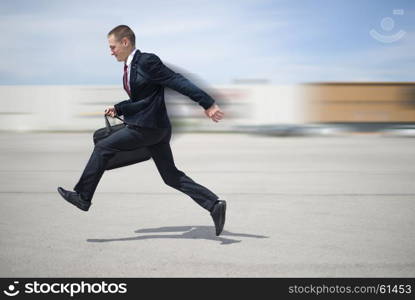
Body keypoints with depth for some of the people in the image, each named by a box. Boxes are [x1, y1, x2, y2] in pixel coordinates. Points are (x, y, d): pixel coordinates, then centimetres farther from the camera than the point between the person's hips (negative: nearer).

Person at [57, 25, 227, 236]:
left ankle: (82, 197, 7)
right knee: (171, 176, 9)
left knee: (103, 148, -2)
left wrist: (208, 104, -18)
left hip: (147, 126, -10)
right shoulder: (130, 67, 16)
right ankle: (214, 205, 6)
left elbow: (179, 82, -16)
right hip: (155, 129, 10)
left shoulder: (147, 61, -12)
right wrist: (117, 109, 12)